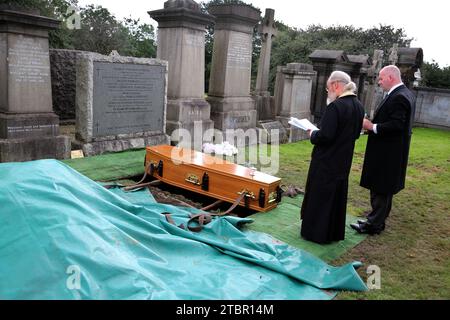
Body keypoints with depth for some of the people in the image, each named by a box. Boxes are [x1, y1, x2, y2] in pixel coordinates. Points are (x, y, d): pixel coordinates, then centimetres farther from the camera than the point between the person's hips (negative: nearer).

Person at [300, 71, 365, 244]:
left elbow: (325, 136, -27)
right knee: (338, 196, 19)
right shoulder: (358, 106, 3)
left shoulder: (335, 106, -23)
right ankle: (335, 233, 32)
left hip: (326, 163, -8)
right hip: (344, 162, 8)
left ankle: (316, 233, 18)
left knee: (320, 196, 6)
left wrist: (312, 134, -6)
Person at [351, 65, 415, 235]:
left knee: (380, 189, -1)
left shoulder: (398, 97, -20)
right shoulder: (404, 93, 12)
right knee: (383, 189, 18)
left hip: (387, 153, -10)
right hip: (390, 152, 10)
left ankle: (374, 224, 9)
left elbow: (396, 125, -26)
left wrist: (372, 127, -18)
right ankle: (378, 220, 29)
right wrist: (372, 124, 7)